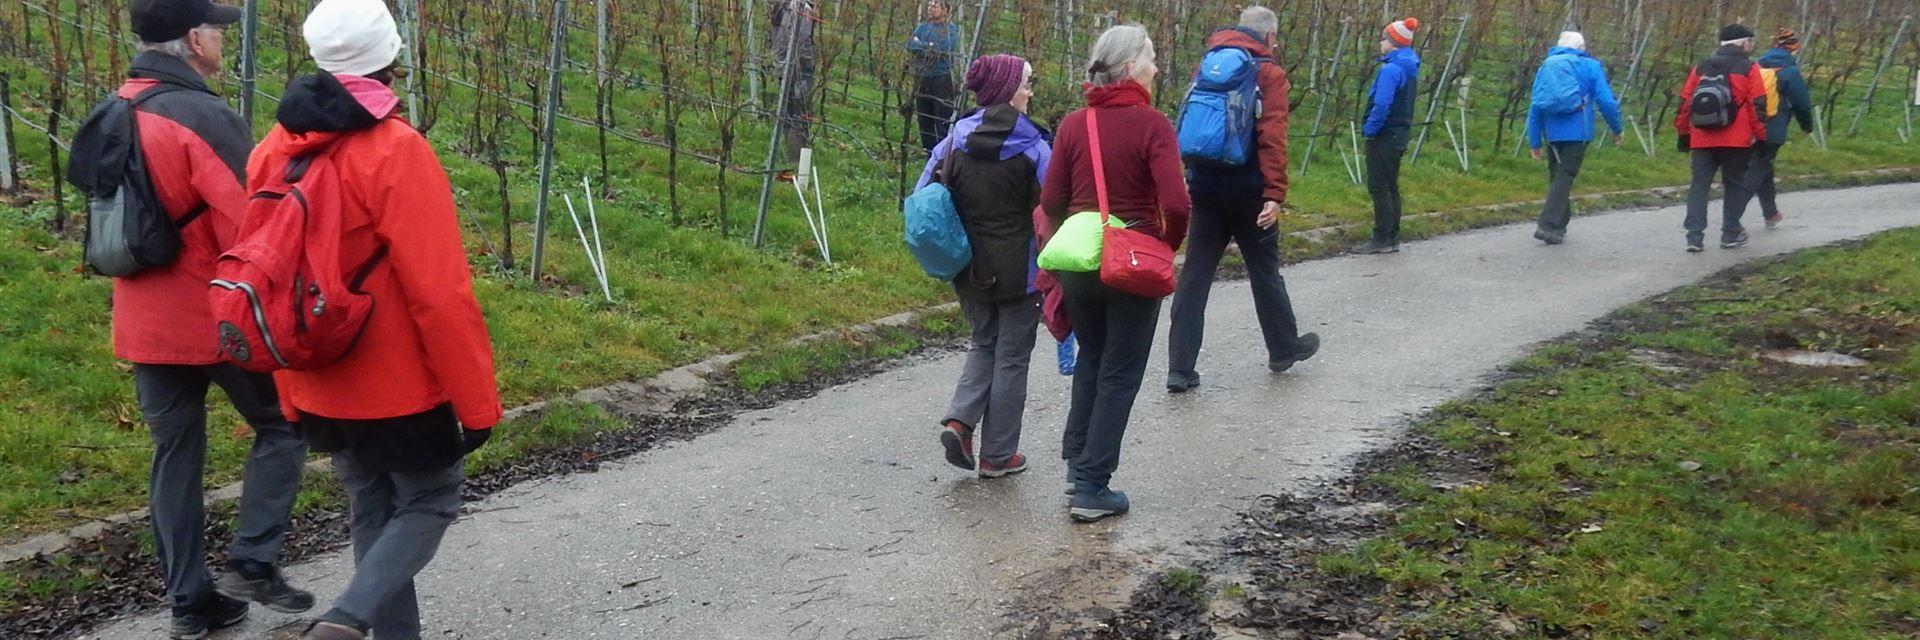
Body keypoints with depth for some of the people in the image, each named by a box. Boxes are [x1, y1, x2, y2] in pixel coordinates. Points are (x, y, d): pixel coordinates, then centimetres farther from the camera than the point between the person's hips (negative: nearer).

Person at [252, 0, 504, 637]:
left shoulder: (274, 153, 2)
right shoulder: (395, 151, -19)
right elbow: (441, 294, -21)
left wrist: (291, 392, 18)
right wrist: (476, 402, -14)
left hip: (321, 389, 6)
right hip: (401, 385, -6)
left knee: (372, 511, 18)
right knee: (428, 504, 9)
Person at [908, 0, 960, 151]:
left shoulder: (950, 29, 0)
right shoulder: (922, 28, 12)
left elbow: (948, 45, -18)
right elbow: (910, 45, -2)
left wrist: (921, 45, -9)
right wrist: (930, 46, -14)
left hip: (942, 80, -5)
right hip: (922, 79, 5)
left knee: (943, 121, -7)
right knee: (924, 120, 9)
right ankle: (929, 154, 19)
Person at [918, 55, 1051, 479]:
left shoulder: (954, 143, -2)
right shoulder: (1032, 149, -13)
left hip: (971, 272, 4)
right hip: (1019, 273, -4)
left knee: (984, 345, 24)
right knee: (1012, 357, 10)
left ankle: (960, 419, 3)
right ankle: (997, 455, 16)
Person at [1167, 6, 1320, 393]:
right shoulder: (1270, 73, -6)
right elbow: (1272, 137, -16)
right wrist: (1275, 194, -19)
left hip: (1205, 186, 4)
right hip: (1248, 189, -4)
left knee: (1195, 276, 3)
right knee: (1265, 271, 12)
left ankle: (1180, 370, -1)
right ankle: (1284, 350, 30)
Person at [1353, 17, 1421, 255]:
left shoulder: (1391, 70, -19)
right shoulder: (1410, 69, 11)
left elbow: (1382, 105, -25)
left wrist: (1369, 130, -13)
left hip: (1384, 137, -9)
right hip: (1400, 135, 9)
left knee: (1379, 188, -4)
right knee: (1390, 186, 14)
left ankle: (1382, 239, -3)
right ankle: (1392, 237, 18)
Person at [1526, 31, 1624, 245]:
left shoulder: (1545, 67, 15)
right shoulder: (1590, 67, 4)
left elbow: (1535, 108, 12)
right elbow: (1606, 101, -2)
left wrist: (1535, 142, 14)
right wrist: (1616, 129, 11)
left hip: (1551, 132, 4)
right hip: (1577, 131, -4)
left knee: (1556, 177, 17)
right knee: (1565, 177, -5)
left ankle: (1559, 225, 21)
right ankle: (1548, 225, -16)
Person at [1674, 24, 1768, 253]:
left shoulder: (1701, 68, 11)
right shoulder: (1748, 69, -1)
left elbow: (1685, 103, 10)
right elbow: (1757, 106, -6)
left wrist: (1683, 133, 17)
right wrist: (1760, 135, 1)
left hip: (1702, 139, 3)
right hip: (1736, 140, -3)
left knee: (1699, 185, 6)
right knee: (1735, 184, 12)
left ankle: (1694, 236, -3)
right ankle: (1731, 233, 15)